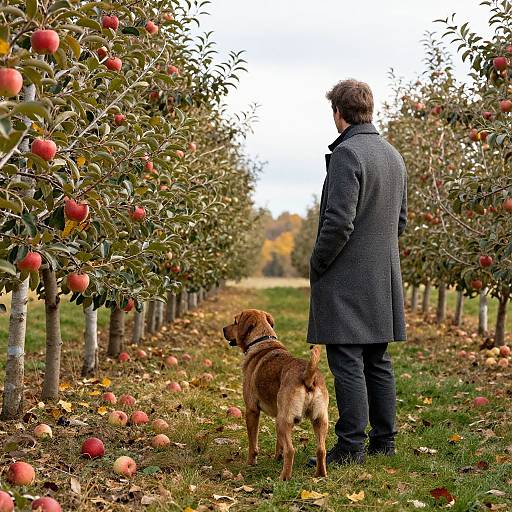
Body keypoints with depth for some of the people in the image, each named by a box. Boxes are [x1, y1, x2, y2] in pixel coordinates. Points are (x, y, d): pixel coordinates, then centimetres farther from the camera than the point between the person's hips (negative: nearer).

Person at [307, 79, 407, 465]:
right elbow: (401, 220, 19)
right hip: (384, 277, 9)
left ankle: (352, 446, -4)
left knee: (347, 362, -5)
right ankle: (384, 440, 20)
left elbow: (339, 221, -21)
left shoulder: (346, 154, -15)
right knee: (378, 361, 14)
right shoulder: (393, 155, 13)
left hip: (346, 279, -9)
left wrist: (317, 266, -9)